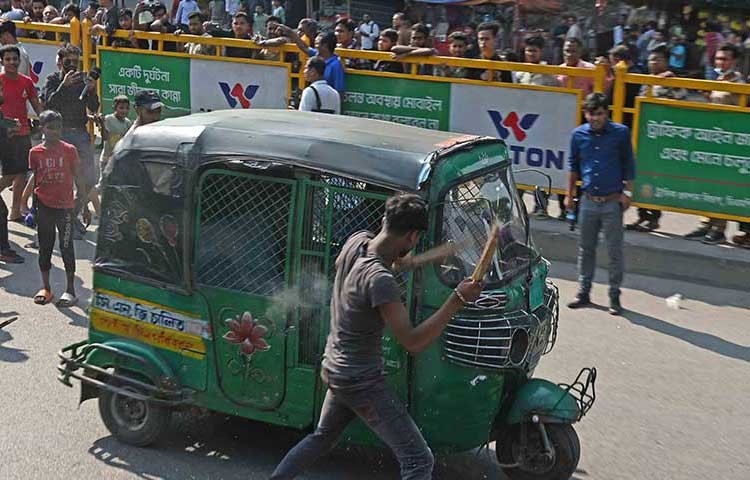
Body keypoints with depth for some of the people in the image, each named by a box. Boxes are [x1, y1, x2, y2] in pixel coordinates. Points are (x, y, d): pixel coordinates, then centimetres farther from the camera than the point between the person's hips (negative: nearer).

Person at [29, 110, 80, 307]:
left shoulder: (69, 150, -2)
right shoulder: (35, 152, 1)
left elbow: (77, 176, 3)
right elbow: (34, 178, 8)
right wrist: (31, 202, 4)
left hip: (65, 206, -2)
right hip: (44, 206, 2)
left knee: (66, 247, 1)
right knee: (45, 247, 10)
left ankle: (71, 289, 9)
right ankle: (45, 288, 21)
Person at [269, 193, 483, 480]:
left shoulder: (357, 242, -5)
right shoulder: (380, 280, -29)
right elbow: (413, 342, -29)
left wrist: (393, 263, 14)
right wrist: (458, 299, -31)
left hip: (333, 369, 9)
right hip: (362, 383, -9)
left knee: (323, 437, 32)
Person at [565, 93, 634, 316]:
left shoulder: (621, 132, -4)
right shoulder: (578, 134, 2)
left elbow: (628, 164, 4)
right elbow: (573, 165, 14)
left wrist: (627, 192, -1)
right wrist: (569, 194, 14)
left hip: (612, 202, -2)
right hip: (588, 201, 3)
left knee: (615, 251, 1)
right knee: (585, 249, 11)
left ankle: (614, 297, 11)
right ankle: (584, 293, 22)